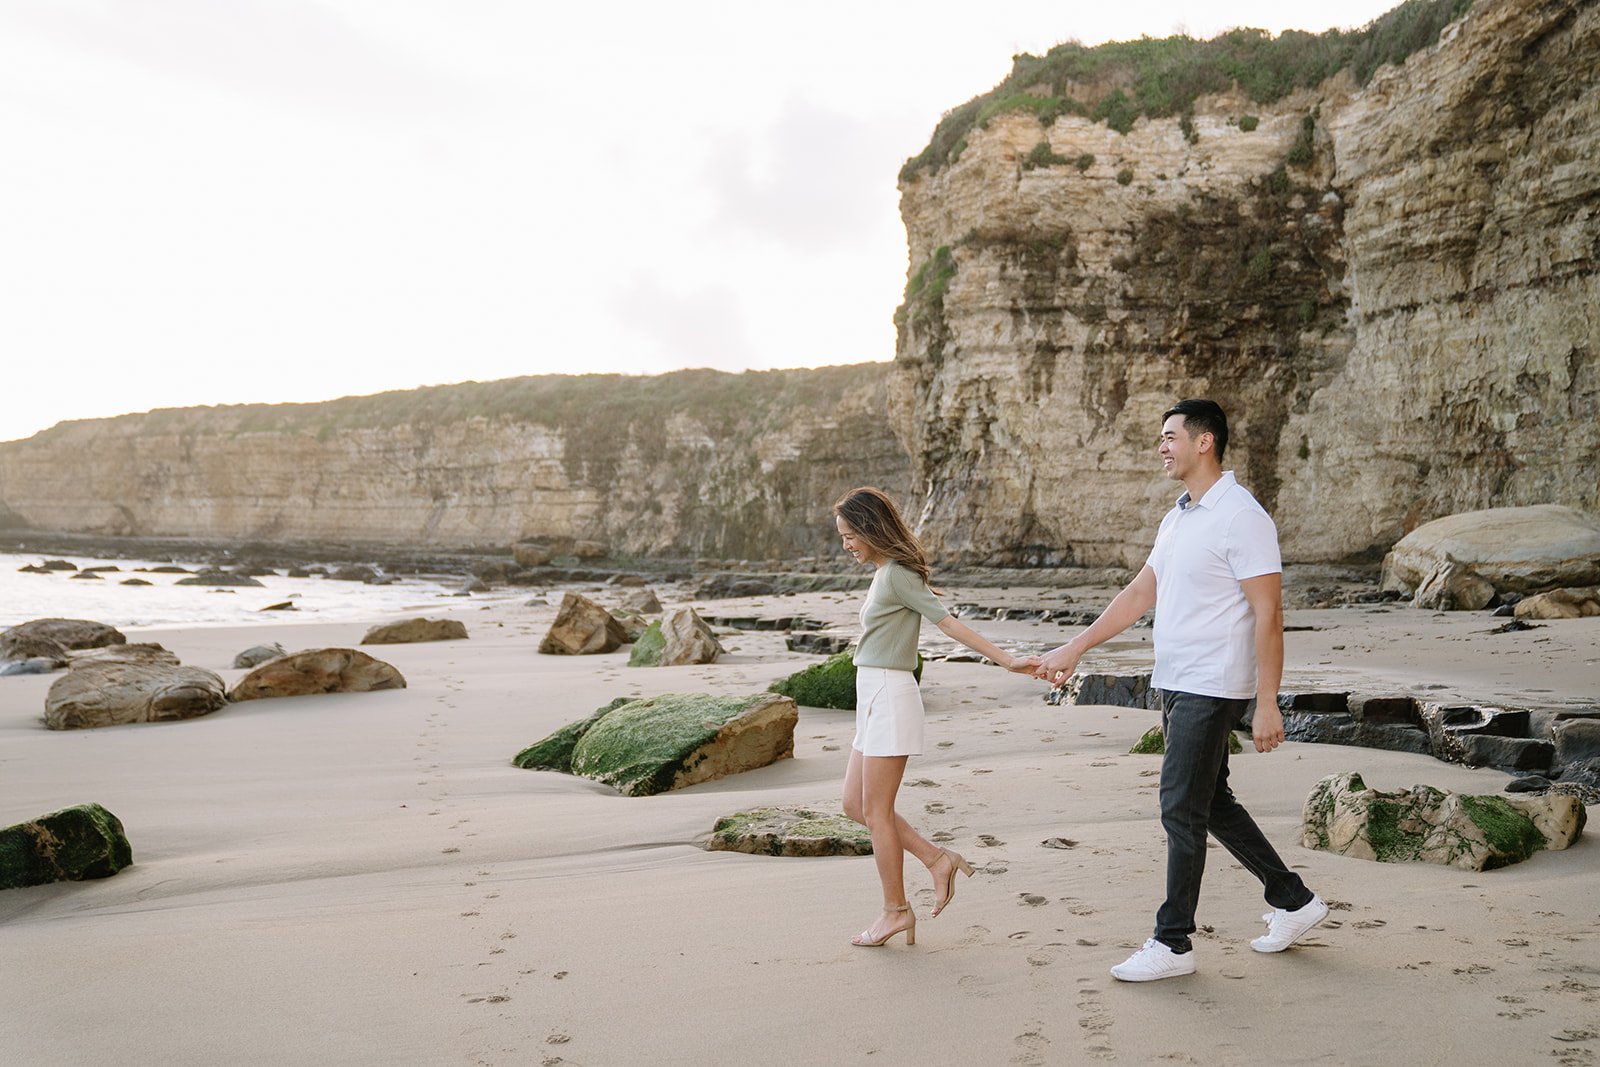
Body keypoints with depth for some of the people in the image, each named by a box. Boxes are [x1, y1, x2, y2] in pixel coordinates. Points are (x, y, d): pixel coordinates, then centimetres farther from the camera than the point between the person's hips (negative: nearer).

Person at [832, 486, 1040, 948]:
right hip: (874, 700, 10)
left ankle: (895, 909, 11)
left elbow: (949, 623, -17)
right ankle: (936, 859, 16)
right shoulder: (884, 573, 14)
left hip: (890, 697, -10)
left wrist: (1006, 660, -23)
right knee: (855, 804, 12)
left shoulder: (897, 575, -13)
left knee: (875, 810, -1)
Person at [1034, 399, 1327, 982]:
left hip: (1212, 689, -9)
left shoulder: (1241, 517, -15)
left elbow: (1268, 615, -17)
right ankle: (1292, 900, 32)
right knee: (1212, 804, 17)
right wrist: (1074, 649, 15)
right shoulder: (1178, 517, 14)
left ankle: (1173, 944, 6)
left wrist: (1267, 704, -20)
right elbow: (1139, 592, 18)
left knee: (1182, 810, -5)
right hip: (1176, 685, 9)